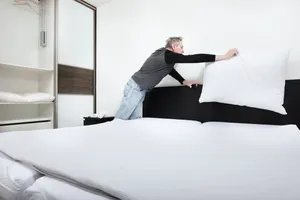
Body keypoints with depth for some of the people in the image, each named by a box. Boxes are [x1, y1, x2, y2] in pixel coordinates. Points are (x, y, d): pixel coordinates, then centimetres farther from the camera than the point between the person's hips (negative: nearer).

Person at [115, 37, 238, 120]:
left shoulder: (163, 53, 8)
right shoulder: (168, 56, -20)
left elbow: (169, 69, 21)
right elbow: (193, 58, -26)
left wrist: (184, 81, 12)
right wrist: (225, 56, -25)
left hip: (139, 89, 9)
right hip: (136, 88, -9)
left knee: (135, 120, 7)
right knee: (121, 118, -4)